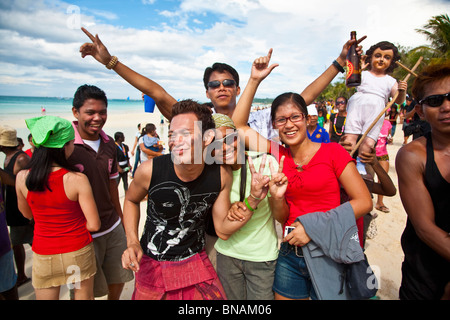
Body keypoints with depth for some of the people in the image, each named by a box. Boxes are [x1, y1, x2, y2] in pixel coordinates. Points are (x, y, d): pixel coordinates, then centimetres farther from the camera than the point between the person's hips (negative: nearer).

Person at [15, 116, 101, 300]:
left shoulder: (22, 177, -12)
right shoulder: (77, 180, -22)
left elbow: (27, 214, 6)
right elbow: (94, 225, -17)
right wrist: (74, 222, 2)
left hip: (43, 256, 3)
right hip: (78, 252, -2)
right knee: (85, 297, 21)